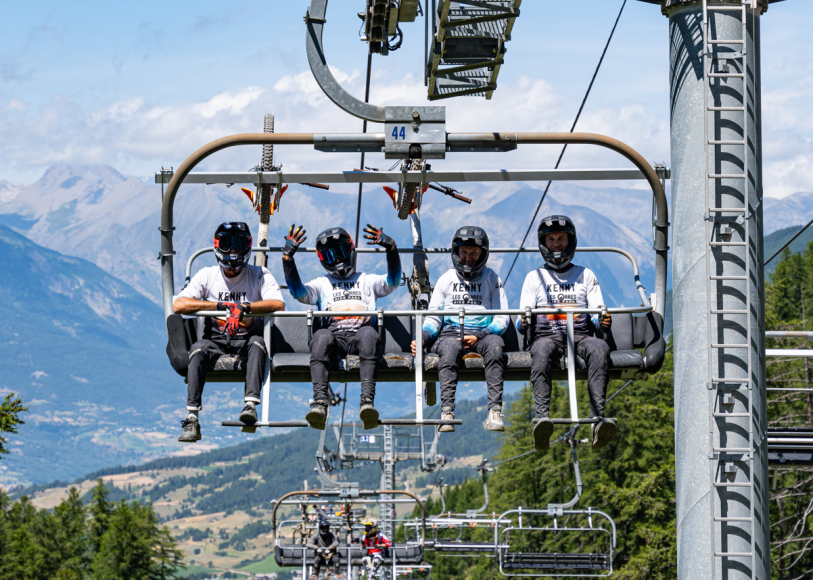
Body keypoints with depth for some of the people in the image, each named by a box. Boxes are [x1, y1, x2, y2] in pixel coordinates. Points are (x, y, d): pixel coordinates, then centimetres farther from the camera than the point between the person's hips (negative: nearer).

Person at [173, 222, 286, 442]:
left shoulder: (259, 275, 3)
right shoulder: (207, 275, 6)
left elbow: (278, 304, -14)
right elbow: (179, 305, -8)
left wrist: (244, 308, -29)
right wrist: (222, 305, -16)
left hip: (246, 339, -1)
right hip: (215, 340, 1)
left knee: (258, 342, -35)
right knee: (199, 349, -31)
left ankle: (251, 405, -47)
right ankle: (192, 419, -37)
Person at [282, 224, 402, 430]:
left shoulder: (367, 281, 30)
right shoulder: (321, 284, 30)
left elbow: (393, 281, 12)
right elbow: (298, 291, 11)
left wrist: (391, 248, -3)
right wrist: (288, 256, 1)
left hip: (359, 336, 0)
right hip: (334, 336, 0)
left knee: (369, 333, -37)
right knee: (321, 336, -36)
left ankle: (367, 402, -53)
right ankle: (320, 403, -53)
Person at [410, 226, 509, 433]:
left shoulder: (491, 279, 16)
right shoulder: (446, 280, 20)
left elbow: (502, 317, 8)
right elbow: (433, 317, 16)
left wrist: (479, 336, -11)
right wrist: (422, 338, -7)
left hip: (483, 333, 0)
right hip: (451, 332, 0)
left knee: (495, 344, -37)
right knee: (450, 347, -37)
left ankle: (495, 412, -43)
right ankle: (447, 412, -47)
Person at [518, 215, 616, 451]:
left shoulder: (586, 275, 24)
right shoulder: (535, 277, 22)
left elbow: (597, 315, 13)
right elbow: (523, 318, 12)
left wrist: (603, 320, -12)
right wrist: (523, 322, -14)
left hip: (580, 335, 1)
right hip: (546, 335, -1)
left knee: (599, 347, -36)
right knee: (541, 351, -39)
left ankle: (599, 418, -50)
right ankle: (542, 417, -56)